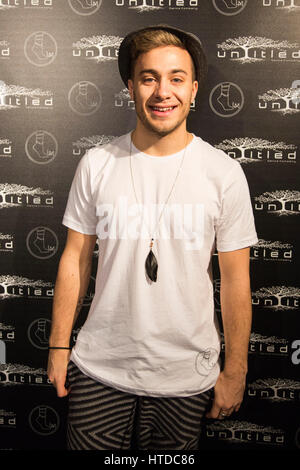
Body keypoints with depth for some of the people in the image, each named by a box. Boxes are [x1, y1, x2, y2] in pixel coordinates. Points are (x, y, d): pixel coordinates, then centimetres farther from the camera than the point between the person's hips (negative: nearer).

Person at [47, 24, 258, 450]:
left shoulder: (224, 172, -7)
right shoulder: (96, 164, -3)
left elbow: (235, 278, -3)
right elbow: (75, 259, 3)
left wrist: (235, 370, 0)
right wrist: (59, 345, 4)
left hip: (186, 377, 0)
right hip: (99, 368, 1)